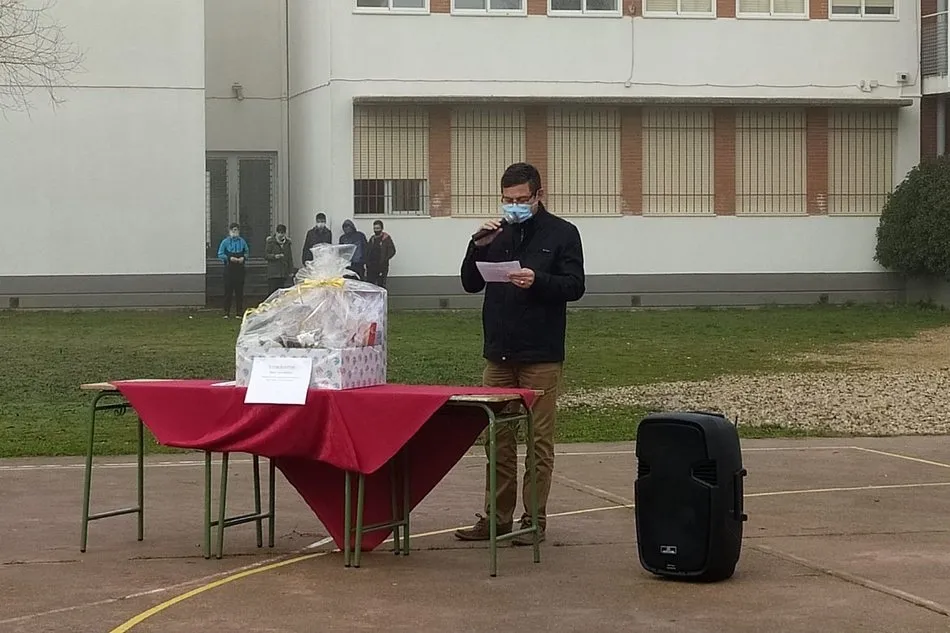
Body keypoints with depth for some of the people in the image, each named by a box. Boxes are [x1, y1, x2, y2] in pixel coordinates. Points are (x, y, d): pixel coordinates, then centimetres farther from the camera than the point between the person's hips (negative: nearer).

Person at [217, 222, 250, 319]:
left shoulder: (242, 241, 7)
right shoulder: (225, 242, 0)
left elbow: (247, 252, 15)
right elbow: (220, 255, 0)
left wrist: (243, 258, -6)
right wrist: (230, 258, -13)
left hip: (239, 269, 2)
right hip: (229, 268, -2)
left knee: (239, 291, 3)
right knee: (228, 291, -4)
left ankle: (239, 312, 9)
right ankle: (226, 313, 1)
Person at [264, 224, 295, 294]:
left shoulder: (287, 243, 13)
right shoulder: (271, 242, 0)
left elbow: (290, 258, 17)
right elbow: (266, 255, -3)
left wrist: (291, 271, 13)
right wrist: (274, 256, -21)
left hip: (284, 273, 4)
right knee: (272, 291, -8)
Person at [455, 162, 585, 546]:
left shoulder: (562, 234, 0)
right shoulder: (498, 234, 12)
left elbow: (575, 286, -6)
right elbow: (470, 284, 10)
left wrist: (538, 281, -23)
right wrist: (478, 247, -6)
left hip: (541, 355, -4)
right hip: (498, 353, 4)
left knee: (539, 438, 1)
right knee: (498, 438, 7)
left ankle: (534, 518, 6)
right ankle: (497, 517, 13)